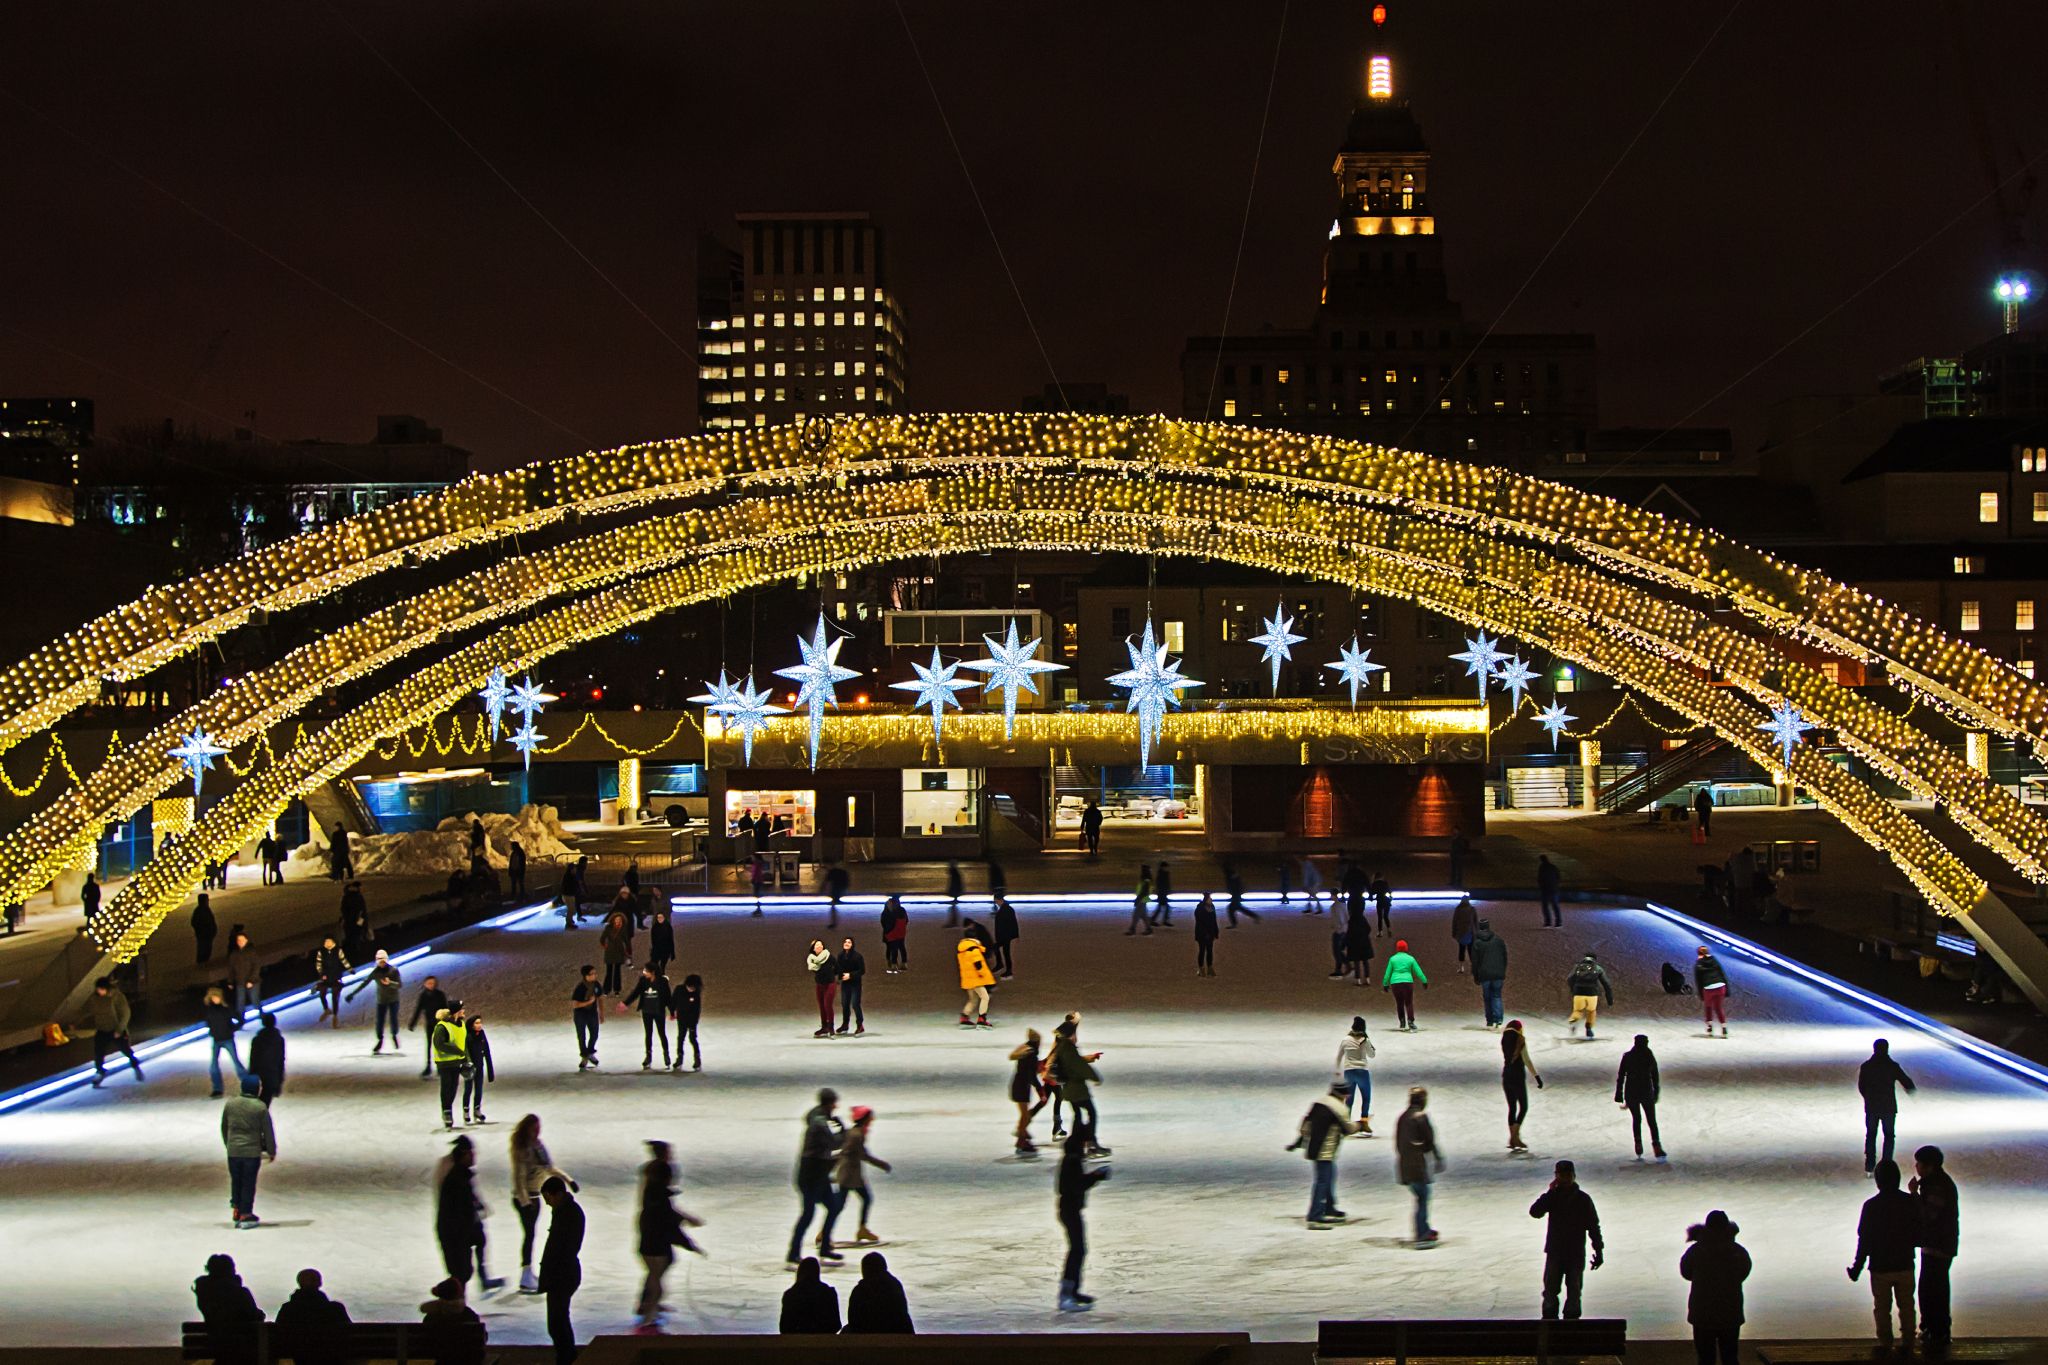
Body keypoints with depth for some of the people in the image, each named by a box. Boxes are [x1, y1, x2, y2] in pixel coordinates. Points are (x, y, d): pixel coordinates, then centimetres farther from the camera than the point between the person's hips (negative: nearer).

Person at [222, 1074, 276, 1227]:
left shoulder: (230, 1104, 1)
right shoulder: (260, 1108, -11)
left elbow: (224, 1127, 11)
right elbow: (268, 1131, -6)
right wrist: (271, 1151, 5)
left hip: (233, 1151, 3)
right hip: (252, 1151, -3)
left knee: (236, 1181, 15)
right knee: (248, 1183, 4)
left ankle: (237, 1210, 20)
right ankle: (246, 1214, 6)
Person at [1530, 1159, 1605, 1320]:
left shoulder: (1583, 1199, -2)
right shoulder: (1552, 1197, 1)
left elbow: (1593, 1226, 2)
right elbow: (1535, 1212, -14)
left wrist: (1599, 1250, -1)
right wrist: (1550, 1192, -17)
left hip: (1576, 1254, -1)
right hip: (1554, 1251, 1)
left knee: (1574, 1289, 4)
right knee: (1550, 1288, 2)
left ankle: (1571, 1317, 11)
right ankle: (1549, 1317, 9)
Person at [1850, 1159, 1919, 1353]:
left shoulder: (1871, 1206, -14)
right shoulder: (1910, 1202, -9)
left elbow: (1864, 1239, -10)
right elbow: (1919, 1235, -2)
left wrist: (1858, 1266, -1)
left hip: (1880, 1267, -2)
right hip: (1905, 1265, 2)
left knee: (1882, 1308, 12)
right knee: (1906, 1307, 16)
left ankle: (1885, 1342, 17)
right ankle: (1908, 1341, 21)